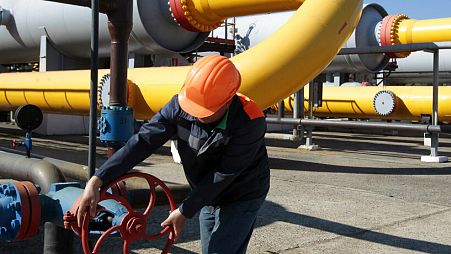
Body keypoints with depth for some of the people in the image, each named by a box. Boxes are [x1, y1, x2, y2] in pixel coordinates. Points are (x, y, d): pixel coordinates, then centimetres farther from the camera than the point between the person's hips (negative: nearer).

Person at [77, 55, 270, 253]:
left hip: (240, 199, -5)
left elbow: (224, 175, -26)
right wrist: (97, 180, -31)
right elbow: (143, 141, -24)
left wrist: (184, 211, -20)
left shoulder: (250, 123, -32)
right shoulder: (181, 105, -20)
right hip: (208, 196, 5)